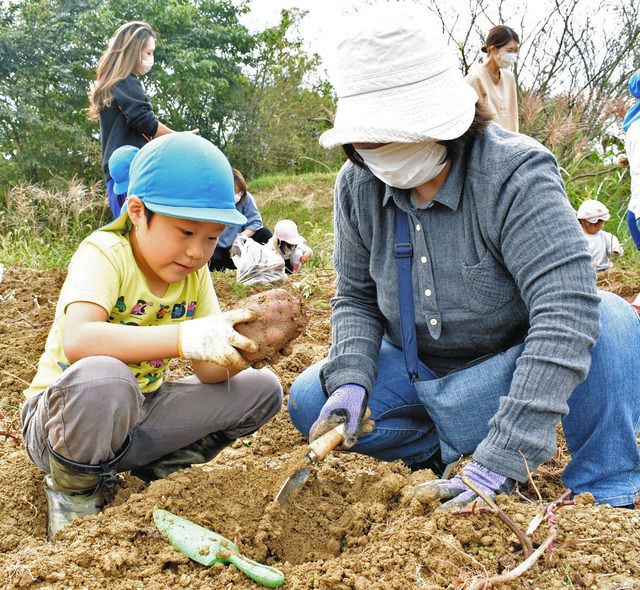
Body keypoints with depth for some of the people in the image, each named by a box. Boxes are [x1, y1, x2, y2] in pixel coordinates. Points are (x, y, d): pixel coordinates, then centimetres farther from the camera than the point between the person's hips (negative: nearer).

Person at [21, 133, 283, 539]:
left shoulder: (195, 272, -2)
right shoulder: (104, 253, -21)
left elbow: (209, 372, -8)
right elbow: (77, 340, -41)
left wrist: (242, 346, -30)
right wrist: (184, 337, -49)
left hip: (140, 415, 6)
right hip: (60, 420, -5)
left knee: (262, 389, -6)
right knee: (103, 378, -41)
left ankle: (156, 467, 9)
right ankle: (73, 489, -9)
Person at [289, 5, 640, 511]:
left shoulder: (515, 172, -27)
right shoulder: (357, 186, -10)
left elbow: (567, 309, -38)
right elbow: (355, 298, -1)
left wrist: (501, 461, -45)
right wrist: (349, 380, -23)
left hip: (506, 371, -4)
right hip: (416, 371, 5)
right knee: (309, 402, -13)